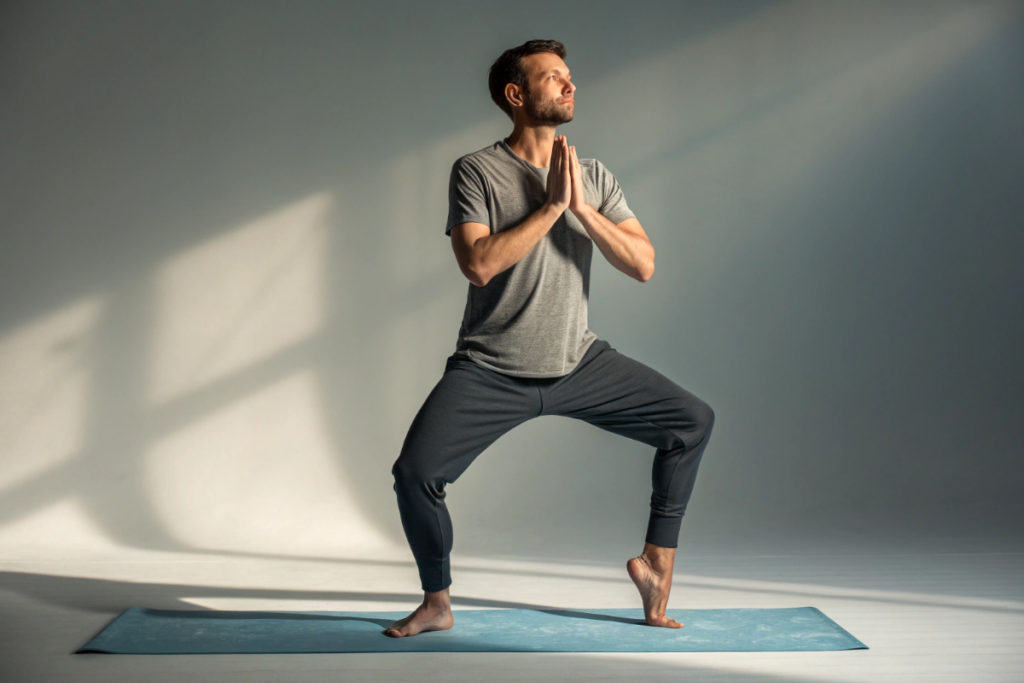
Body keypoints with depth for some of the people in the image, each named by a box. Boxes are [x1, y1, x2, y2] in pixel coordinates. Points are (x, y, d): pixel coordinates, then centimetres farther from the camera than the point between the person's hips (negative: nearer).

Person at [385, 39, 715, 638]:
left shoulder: (595, 178, 4)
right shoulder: (477, 171, -7)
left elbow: (644, 264, -5)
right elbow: (478, 264, -22)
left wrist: (582, 209, -15)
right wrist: (550, 206, -18)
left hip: (580, 363, 4)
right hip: (491, 372, -4)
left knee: (694, 420, 0)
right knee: (415, 473, -18)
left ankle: (657, 560, 15)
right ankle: (438, 604, 9)